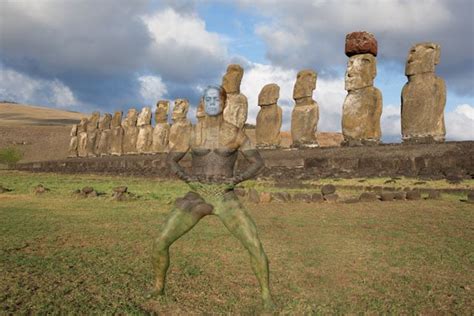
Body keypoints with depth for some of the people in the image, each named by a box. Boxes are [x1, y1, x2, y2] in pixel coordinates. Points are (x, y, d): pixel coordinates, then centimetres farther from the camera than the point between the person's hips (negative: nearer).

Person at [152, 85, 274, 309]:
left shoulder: (236, 133, 1)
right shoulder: (193, 134, 6)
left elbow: (258, 162, 6)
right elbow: (171, 159, 14)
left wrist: (237, 179, -13)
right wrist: (186, 177, -7)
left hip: (225, 198, -1)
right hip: (197, 197, 2)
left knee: (255, 246, -17)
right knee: (160, 243, -10)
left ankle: (266, 296, 6)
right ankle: (158, 289, 17)